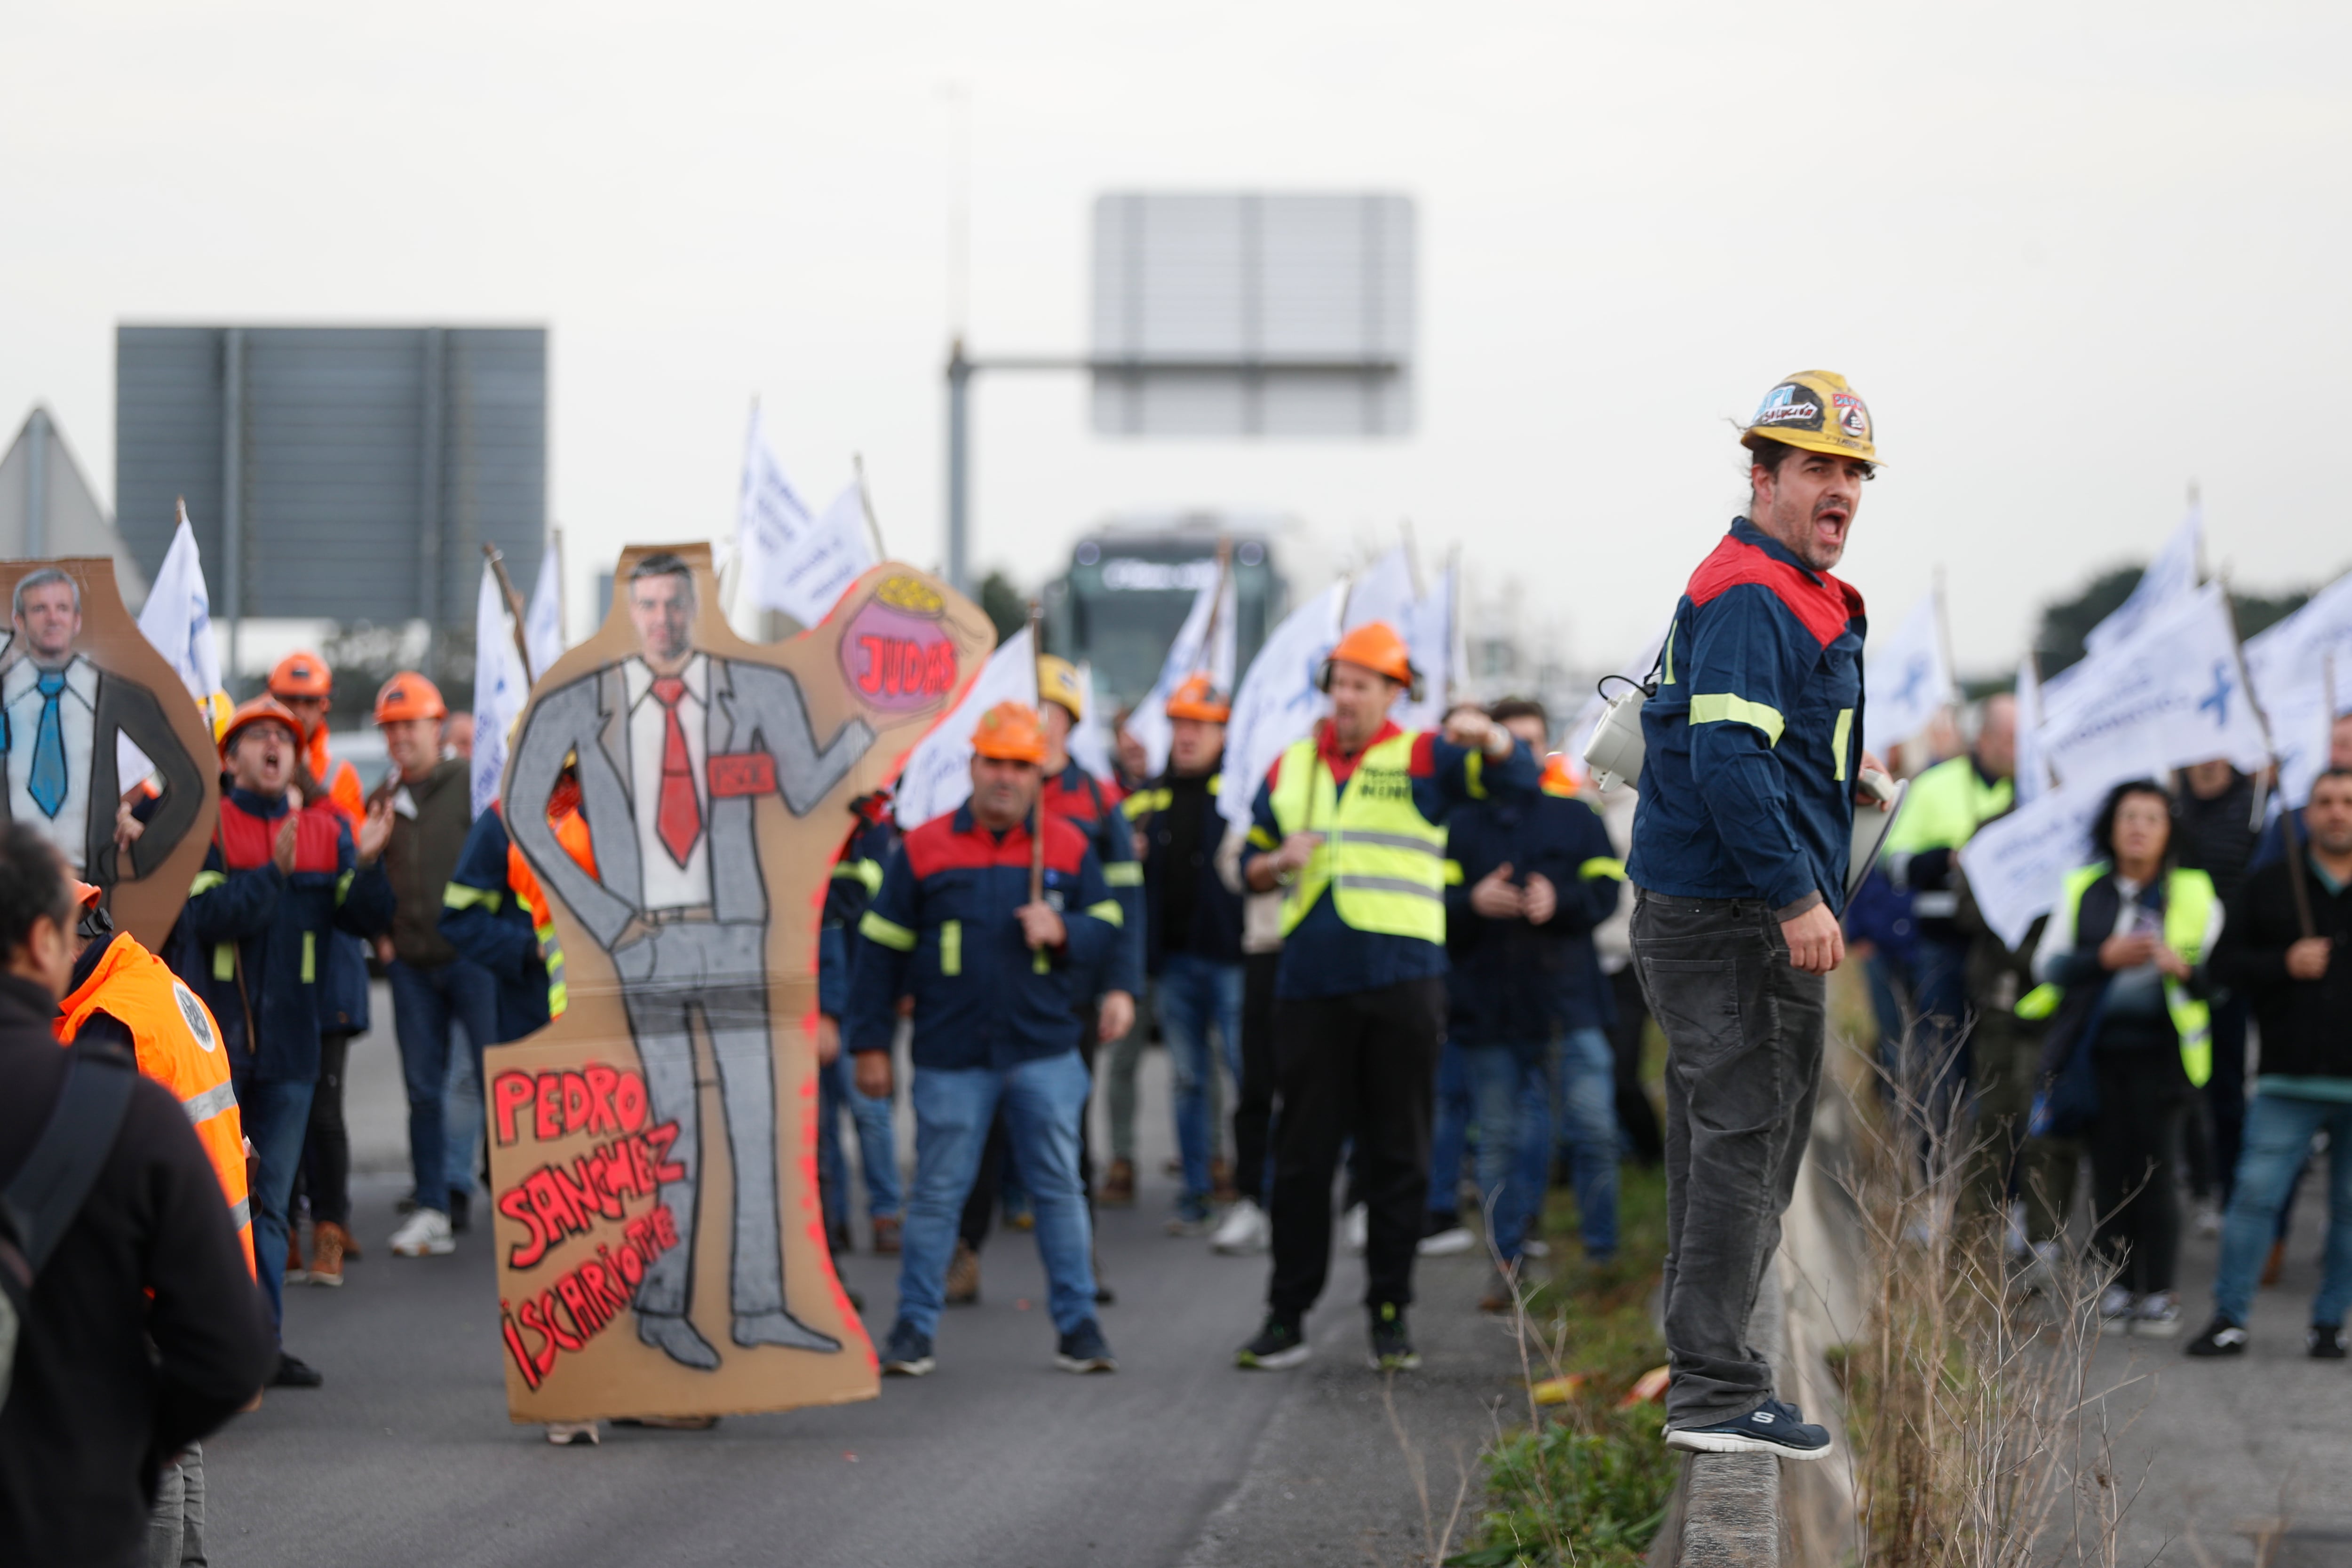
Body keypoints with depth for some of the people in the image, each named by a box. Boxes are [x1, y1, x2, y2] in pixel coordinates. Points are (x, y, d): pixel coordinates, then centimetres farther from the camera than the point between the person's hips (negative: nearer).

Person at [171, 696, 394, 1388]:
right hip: (213, 1039, -4)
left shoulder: (328, 831, 10)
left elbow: (368, 918, 2)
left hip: (287, 1043, 4)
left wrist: (366, 864, -16)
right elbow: (205, 916, -16)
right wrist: (274, 873, -27)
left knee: (269, 1201, 8)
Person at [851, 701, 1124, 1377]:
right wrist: (871, 1042, 3)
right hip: (951, 1056, -1)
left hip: (1045, 1053, 1)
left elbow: (1109, 927, 10)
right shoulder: (922, 850, 1)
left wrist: (1062, 931, -12)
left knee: (1059, 1187, 4)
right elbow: (882, 949, 4)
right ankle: (914, 1327, 10)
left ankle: (1077, 1323, 12)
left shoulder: (1068, 847, 5)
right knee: (936, 1193, 2)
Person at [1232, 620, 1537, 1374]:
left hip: (1401, 984, -2)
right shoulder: (1291, 768, 14)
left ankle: (1390, 1313, 9)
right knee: (1303, 1153, 3)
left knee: (1398, 1154, 2)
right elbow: (1252, 865, 20)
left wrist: (1487, 736, -29)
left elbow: (1516, 775, -8)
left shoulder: (1421, 759, 3)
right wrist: (1280, 863, -3)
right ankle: (1287, 1316, 8)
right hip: (1311, 985, 3)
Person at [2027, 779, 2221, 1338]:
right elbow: (2048, 965, 6)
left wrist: (2184, 967, -16)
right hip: (2095, 1049, 2)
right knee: (2109, 1170, 0)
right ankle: (2118, 1284, 10)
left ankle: (2158, 1292, -2)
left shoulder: (2194, 894, 8)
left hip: (2158, 1050, -2)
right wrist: (2105, 958, -9)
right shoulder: (2081, 891, 12)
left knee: (2154, 1171, -8)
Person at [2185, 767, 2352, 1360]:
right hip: (2288, 1079, 0)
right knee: (2256, 1194, -5)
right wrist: (2283, 963, -13)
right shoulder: (2269, 887, 8)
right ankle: (2229, 1319, 2)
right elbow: (2226, 962, 3)